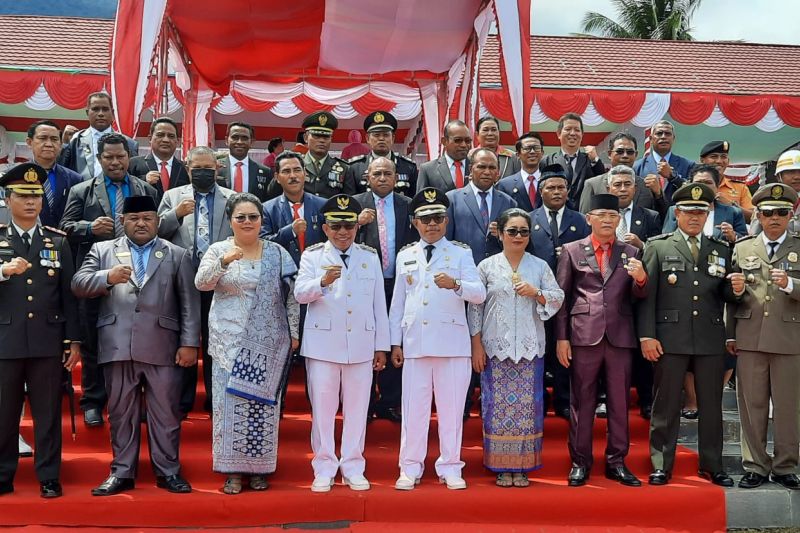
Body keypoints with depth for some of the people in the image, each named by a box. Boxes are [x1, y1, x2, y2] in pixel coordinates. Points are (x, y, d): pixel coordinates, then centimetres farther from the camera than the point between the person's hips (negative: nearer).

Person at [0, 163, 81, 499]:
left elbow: (69, 294, 6)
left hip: (47, 341, 0)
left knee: (48, 413, 4)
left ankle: (49, 478, 12)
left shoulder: (58, 242, 9)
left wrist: (74, 341, 2)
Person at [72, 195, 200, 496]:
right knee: (121, 412, 8)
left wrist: (190, 343, -3)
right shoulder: (102, 251, 14)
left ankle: (168, 472, 12)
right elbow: (78, 285, 3)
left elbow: (190, 303, 5)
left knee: (166, 412, 3)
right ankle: (122, 472, 17)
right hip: (118, 346, 1)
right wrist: (107, 277, -16)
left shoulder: (178, 255, 10)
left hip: (163, 347, -1)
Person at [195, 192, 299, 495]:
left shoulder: (278, 254, 7)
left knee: (262, 401, 4)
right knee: (230, 401, 0)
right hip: (230, 342, -1)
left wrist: (294, 332, 2)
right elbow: (201, 283, -10)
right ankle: (232, 470, 8)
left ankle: (259, 468, 14)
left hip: (268, 344, 1)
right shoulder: (218, 250, 4)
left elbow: (290, 295, 7)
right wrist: (224, 261, -25)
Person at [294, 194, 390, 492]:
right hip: (323, 344, -1)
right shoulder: (312, 256, 3)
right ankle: (324, 470, 14)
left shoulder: (370, 257, 10)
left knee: (357, 408, 6)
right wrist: (323, 282, -30)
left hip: (361, 344, 2)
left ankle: (353, 469, 17)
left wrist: (381, 347, 7)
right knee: (323, 407, 3)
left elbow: (379, 303, 10)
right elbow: (300, 294, -10)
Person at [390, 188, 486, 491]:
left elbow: (479, 294, -5)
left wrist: (455, 284, -25)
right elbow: (398, 302, 14)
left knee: (451, 406, 2)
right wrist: (395, 342, 9)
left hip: (452, 342, -1)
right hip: (415, 342, 2)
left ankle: (450, 468, 14)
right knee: (414, 406, 3)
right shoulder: (405, 256, 14)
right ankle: (410, 469, 13)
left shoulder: (461, 254, 7)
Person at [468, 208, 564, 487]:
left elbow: (558, 298, 7)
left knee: (527, 405, 1)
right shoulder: (487, 266, 5)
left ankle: (523, 466, 10)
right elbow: (475, 306, 4)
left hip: (530, 348, 1)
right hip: (496, 348, -1)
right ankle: (502, 467, 8)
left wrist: (536, 293, -12)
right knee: (498, 405, 0)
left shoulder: (540, 266, 9)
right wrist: (476, 345, -2)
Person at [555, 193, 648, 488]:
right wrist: (561, 338, -2)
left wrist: (640, 279, -14)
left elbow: (638, 297, 8)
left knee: (619, 402, 6)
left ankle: (616, 461, 16)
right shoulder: (572, 251, 7)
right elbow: (562, 297, 4)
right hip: (584, 335, -2)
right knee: (581, 402, 3)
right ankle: (580, 463, 12)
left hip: (620, 336, 2)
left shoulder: (631, 253, 12)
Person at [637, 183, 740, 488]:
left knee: (711, 405, 9)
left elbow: (726, 297, 13)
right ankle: (661, 465, 13)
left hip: (711, 340, 3)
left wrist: (736, 290, -11)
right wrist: (646, 336, -7)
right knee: (665, 405, 4)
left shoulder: (721, 250, 14)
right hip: (670, 339, -3)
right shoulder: (658, 247, 5)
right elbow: (646, 295, 0)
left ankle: (712, 465, 21)